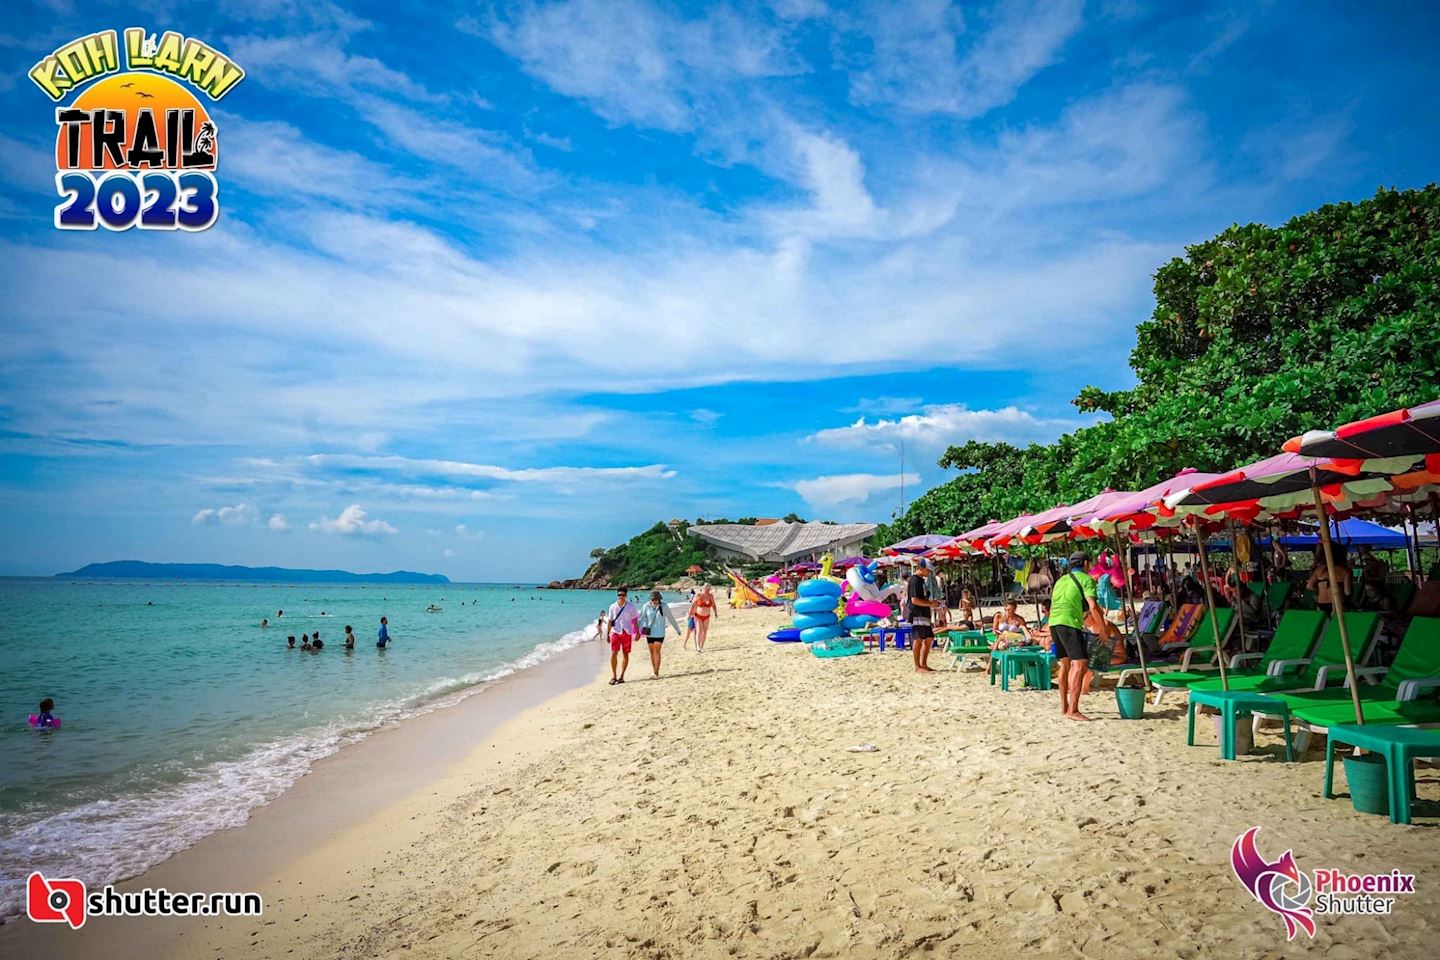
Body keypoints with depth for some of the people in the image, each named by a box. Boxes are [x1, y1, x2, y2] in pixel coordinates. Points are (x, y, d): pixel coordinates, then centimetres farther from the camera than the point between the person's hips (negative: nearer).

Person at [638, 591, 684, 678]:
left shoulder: (664, 606, -7)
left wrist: (677, 629, 10)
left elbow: (671, 618, 2)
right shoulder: (646, 607, -6)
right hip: (649, 633, 2)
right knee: (652, 652, 8)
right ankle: (654, 671, 18)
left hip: (659, 633, -2)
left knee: (657, 651, -8)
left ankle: (657, 673, -7)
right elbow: (641, 618, -7)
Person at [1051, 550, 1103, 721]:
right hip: (1070, 623, -8)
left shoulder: (1061, 580, 25)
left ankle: (1064, 706, 25)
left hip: (1053, 622, 8)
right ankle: (1073, 710, -19)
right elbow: (1093, 607, -9)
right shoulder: (1086, 579, 3)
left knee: (1065, 663, 19)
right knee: (1080, 664, -10)